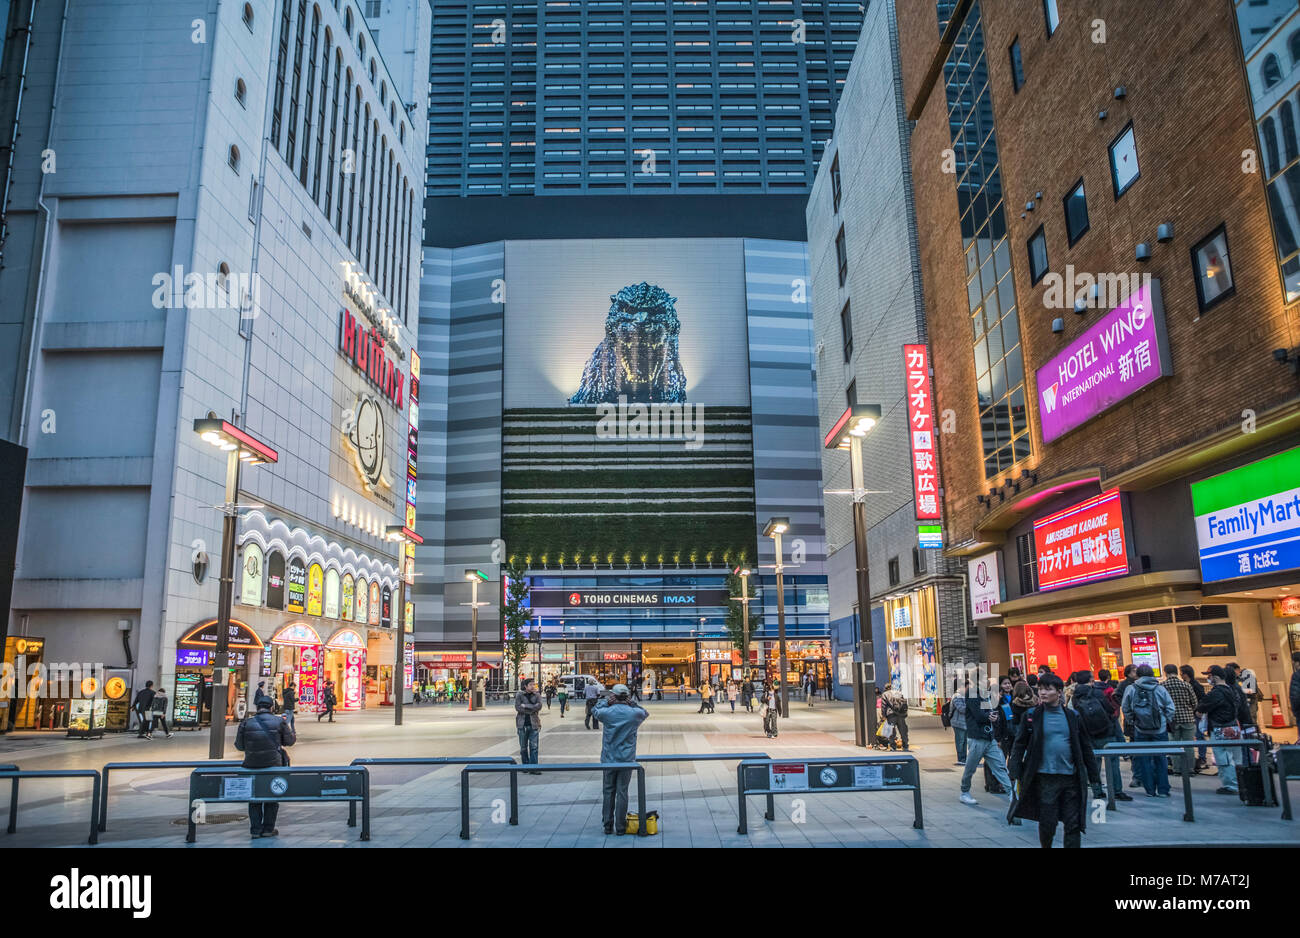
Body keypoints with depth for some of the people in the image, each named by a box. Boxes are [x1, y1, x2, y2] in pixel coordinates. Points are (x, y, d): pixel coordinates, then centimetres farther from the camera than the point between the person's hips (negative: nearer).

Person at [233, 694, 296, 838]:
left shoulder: (246, 723, -3)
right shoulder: (279, 721, -5)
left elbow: (239, 746, 3)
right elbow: (290, 741, 3)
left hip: (252, 765, 1)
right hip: (274, 764, -1)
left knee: (254, 797, 14)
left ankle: (255, 830, 12)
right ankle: (268, 829, 14)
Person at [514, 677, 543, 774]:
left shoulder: (537, 695, 7)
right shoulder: (519, 695, 2)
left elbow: (539, 706, -8)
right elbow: (517, 707, -10)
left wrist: (525, 705, -11)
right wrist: (532, 710, -11)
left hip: (533, 724, 1)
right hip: (522, 724, -1)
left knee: (534, 746, -4)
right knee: (523, 747, 7)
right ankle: (525, 765, 19)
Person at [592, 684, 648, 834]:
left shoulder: (606, 712, -10)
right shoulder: (634, 713, -9)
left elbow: (595, 712, 14)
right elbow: (645, 713, 15)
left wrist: (605, 701, 22)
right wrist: (631, 703, 9)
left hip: (609, 759, 0)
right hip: (626, 759, 0)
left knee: (608, 791, 11)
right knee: (622, 792, 4)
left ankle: (608, 826, 16)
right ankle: (620, 828, 7)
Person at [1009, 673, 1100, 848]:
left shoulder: (1073, 716, 5)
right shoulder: (1031, 716, 0)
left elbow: (1086, 748, 11)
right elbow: (1019, 746, 1)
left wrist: (1094, 778, 10)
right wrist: (1017, 775, -6)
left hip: (1071, 777, 2)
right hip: (1045, 778, -1)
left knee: (1073, 824, 3)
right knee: (1047, 823, 6)